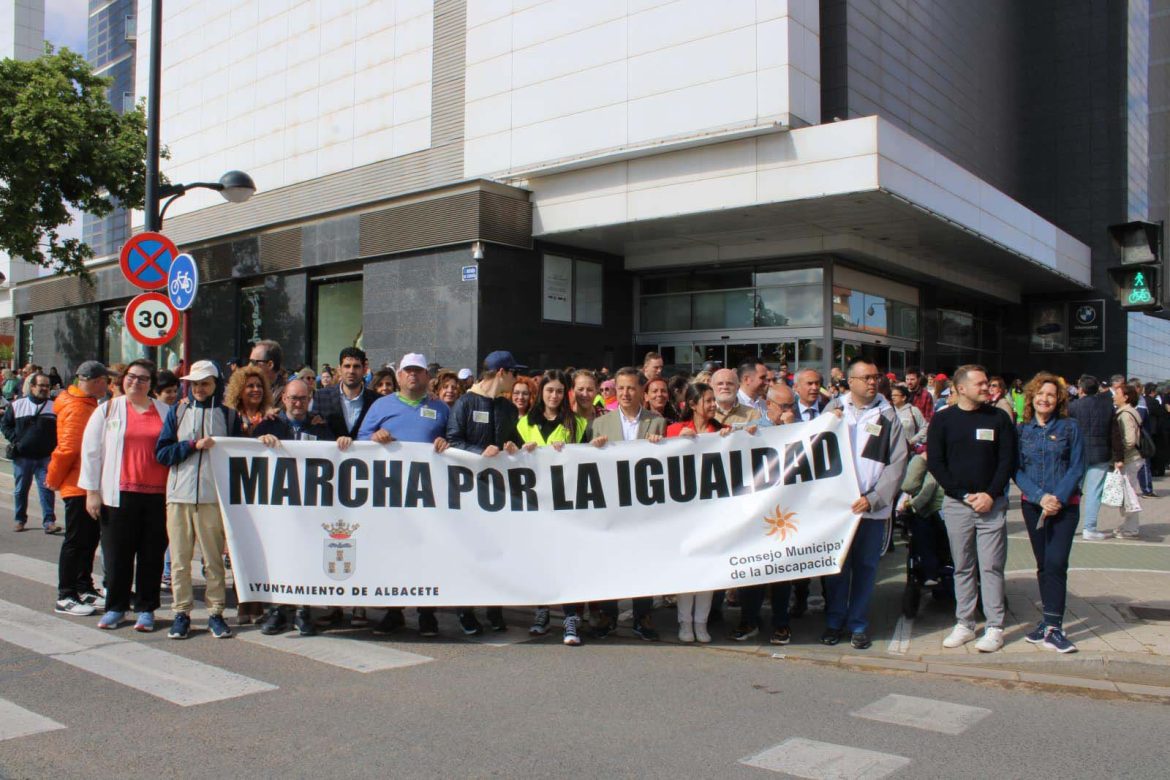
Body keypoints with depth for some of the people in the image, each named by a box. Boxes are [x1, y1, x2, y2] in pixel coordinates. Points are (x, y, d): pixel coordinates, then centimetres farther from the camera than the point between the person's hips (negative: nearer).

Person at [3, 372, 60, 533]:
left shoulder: (54, 407, 3)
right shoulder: (17, 405, 5)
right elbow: (5, 424, 12)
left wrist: (54, 445, -6)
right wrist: (14, 439, -1)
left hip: (46, 457, -1)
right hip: (22, 456, 1)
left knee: (47, 489, -6)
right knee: (20, 490, 10)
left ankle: (49, 522, -5)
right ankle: (20, 520, 24)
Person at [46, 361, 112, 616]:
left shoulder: (88, 404, 15)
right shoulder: (76, 408, -17)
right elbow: (67, 448, -20)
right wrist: (53, 479, -11)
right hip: (78, 486, -9)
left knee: (90, 538, 15)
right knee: (76, 541, -3)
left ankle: (85, 588, 25)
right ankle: (65, 597, 4)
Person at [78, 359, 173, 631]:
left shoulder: (165, 412, 9)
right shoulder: (108, 410, 6)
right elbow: (91, 451, 5)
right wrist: (92, 491, 0)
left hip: (157, 494, 1)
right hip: (119, 494, -1)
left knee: (152, 554, 5)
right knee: (117, 554, 5)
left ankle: (146, 609, 15)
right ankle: (115, 608, 19)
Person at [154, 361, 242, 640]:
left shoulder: (229, 415, 8)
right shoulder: (177, 412, 11)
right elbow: (162, 452, 4)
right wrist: (194, 445, -9)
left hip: (213, 496, -1)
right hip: (179, 494, 2)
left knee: (214, 559, 1)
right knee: (179, 559, 4)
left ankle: (215, 612, 10)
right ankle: (181, 613, 13)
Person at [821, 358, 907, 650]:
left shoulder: (887, 415, 1)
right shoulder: (833, 409, 5)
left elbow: (898, 462, -3)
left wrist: (873, 499, -11)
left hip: (873, 506, 0)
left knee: (866, 566, 8)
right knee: (836, 565, 6)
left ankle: (858, 624, 21)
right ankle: (834, 621, 20)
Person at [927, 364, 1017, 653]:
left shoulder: (998, 418, 4)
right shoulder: (942, 420, 2)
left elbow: (1008, 460, 2)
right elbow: (935, 463, -1)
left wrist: (991, 494, -10)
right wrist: (964, 495, -8)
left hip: (992, 504, 0)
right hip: (956, 504, 1)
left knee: (991, 567, 0)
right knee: (963, 567, 8)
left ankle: (995, 627, 6)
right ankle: (964, 624, 16)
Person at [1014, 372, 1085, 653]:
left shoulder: (1069, 427, 0)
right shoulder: (1022, 430, 5)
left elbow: (1077, 467, -4)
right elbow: (1017, 470, 2)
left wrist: (1058, 498, -15)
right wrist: (1039, 496, -12)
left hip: (1065, 505, -2)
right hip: (1032, 504, 3)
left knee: (1056, 563, -11)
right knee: (1043, 565, 8)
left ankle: (1053, 627, -7)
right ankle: (1050, 622, 18)